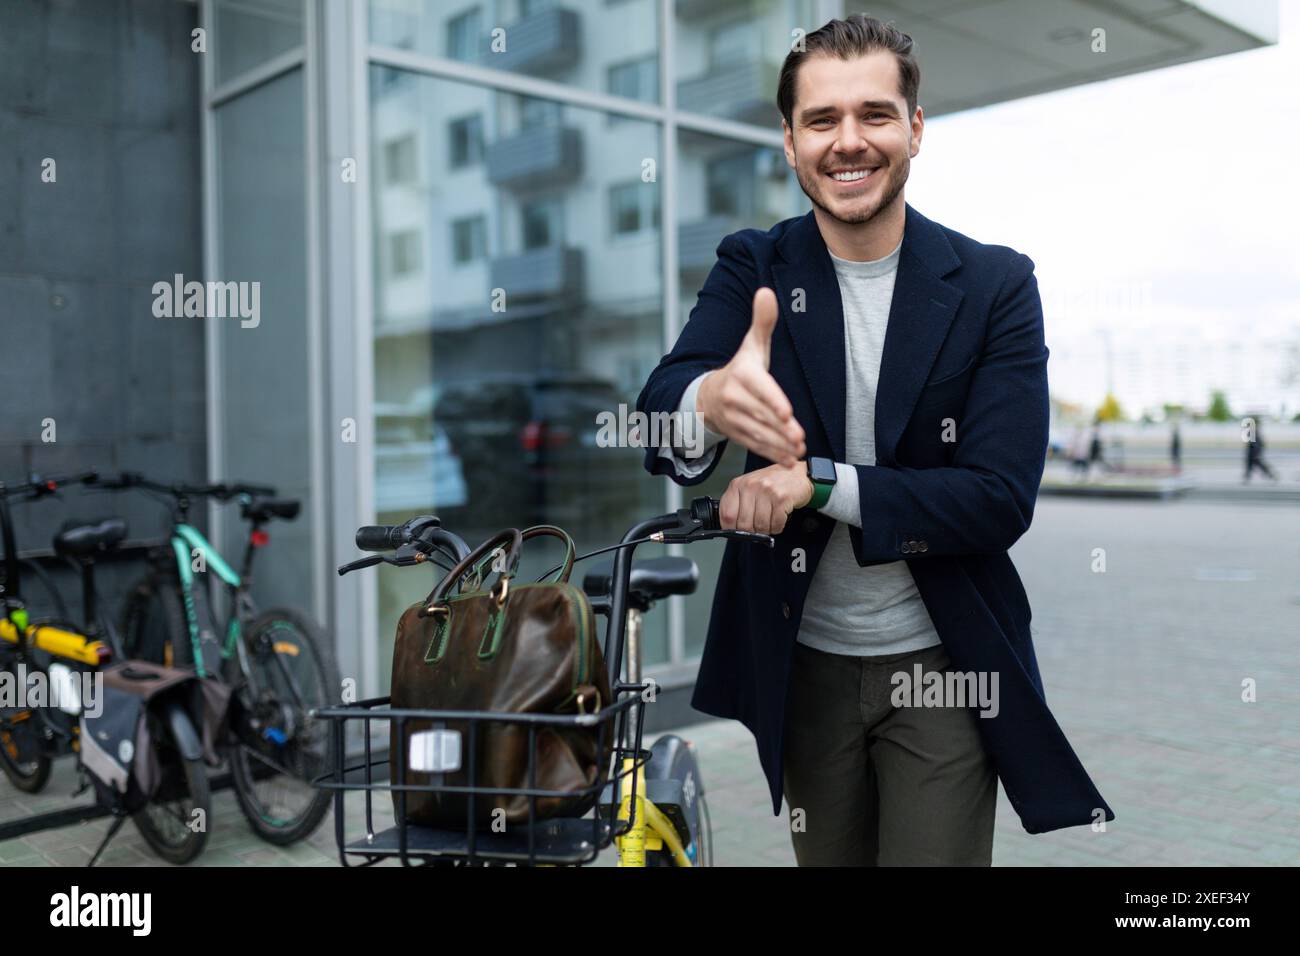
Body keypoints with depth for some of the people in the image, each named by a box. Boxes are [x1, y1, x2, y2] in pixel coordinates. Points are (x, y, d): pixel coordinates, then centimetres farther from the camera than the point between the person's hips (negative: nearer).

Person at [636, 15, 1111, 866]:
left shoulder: (997, 285, -10)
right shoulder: (751, 269, -6)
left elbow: (1003, 499, -16)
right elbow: (655, 419, -21)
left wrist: (819, 481, -27)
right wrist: (710, 401, -45)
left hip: (943, 663, -2)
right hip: (804, 662, 2)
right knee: (825, 858, 19)